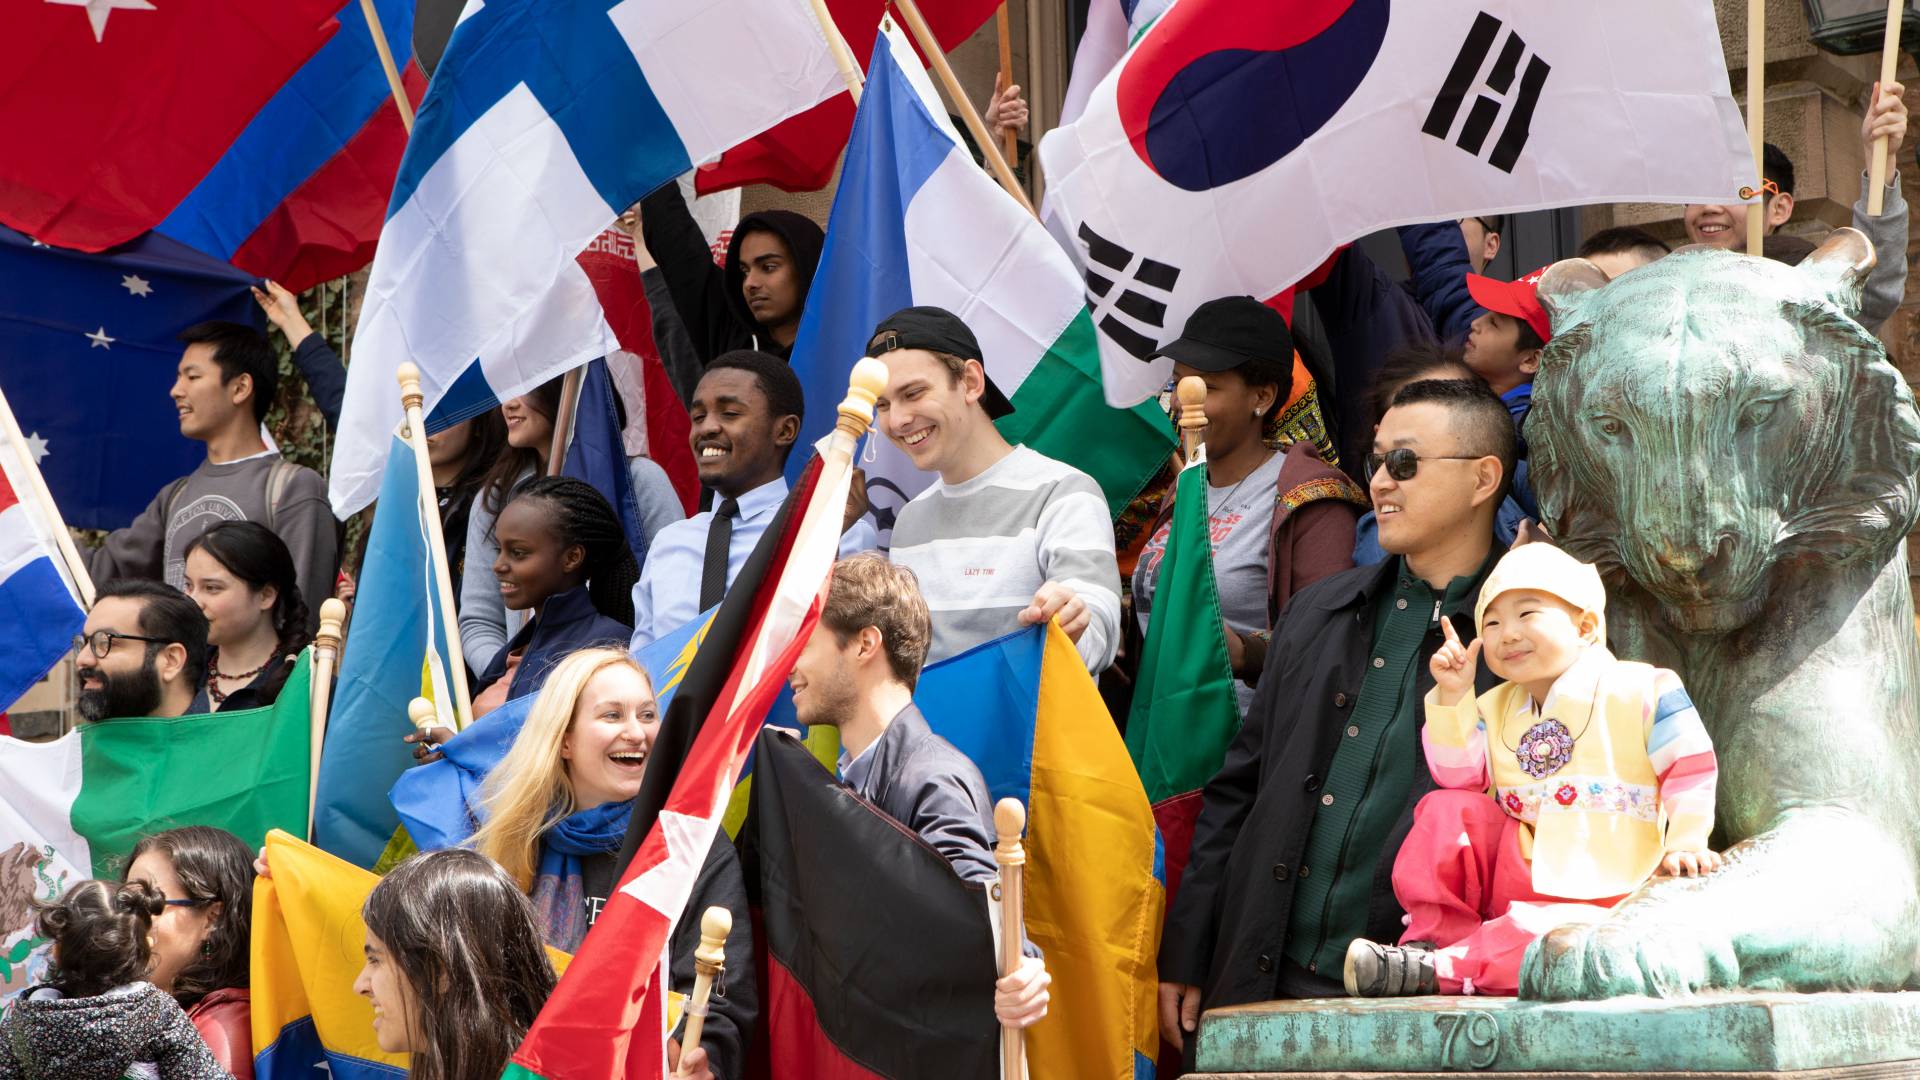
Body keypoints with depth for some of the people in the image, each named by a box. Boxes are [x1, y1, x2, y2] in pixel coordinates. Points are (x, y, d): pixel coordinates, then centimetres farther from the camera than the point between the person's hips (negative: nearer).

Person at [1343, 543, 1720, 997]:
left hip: (1594, 897, -6)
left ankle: (1433, 969, -38)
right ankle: (1434, 937, -12)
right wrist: (1452, 696, -4)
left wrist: (1685, 843, -15)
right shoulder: (1496, 708, 15)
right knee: (1447, 810, -13)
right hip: (1507, 871, 6)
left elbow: (1691, 766, -4)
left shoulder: (1640, 692, -3)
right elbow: (1460, 778, 4)